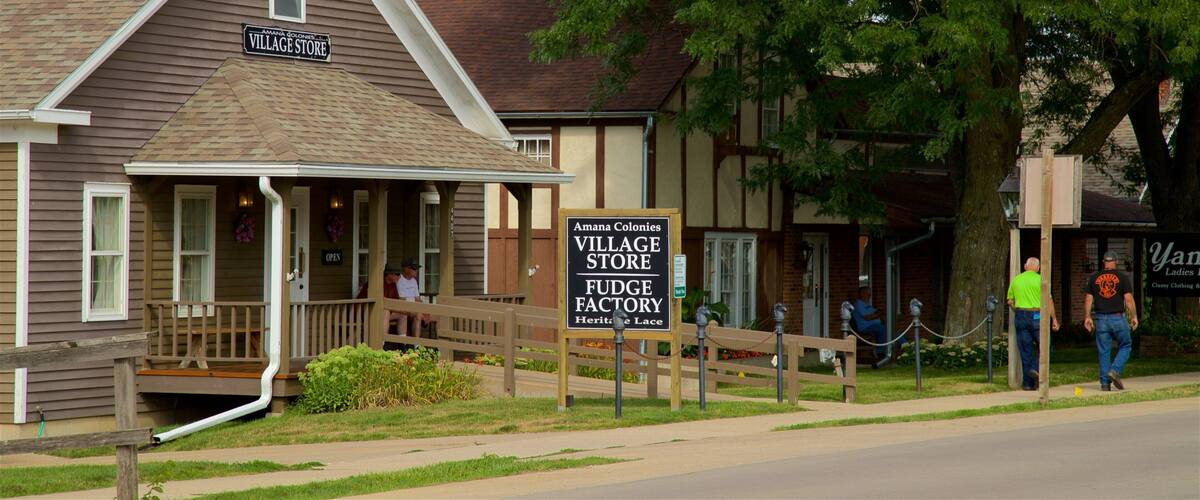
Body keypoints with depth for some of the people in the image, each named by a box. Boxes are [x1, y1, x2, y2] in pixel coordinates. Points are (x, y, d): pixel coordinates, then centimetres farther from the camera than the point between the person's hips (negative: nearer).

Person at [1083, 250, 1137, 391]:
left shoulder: (1094, 278, 6)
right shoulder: (1122, 277, -2)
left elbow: (1088, 299, 5)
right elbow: (1128, 299, -6)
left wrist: (1087, 317, 11)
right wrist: (1134, 317, 0)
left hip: (1100, 319, 3)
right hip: (1118, 318, -3)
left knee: (1103, 352, 6)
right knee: (1125, 346, 14)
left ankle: (1105, 383, 4)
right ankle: (1115, 370, -6)